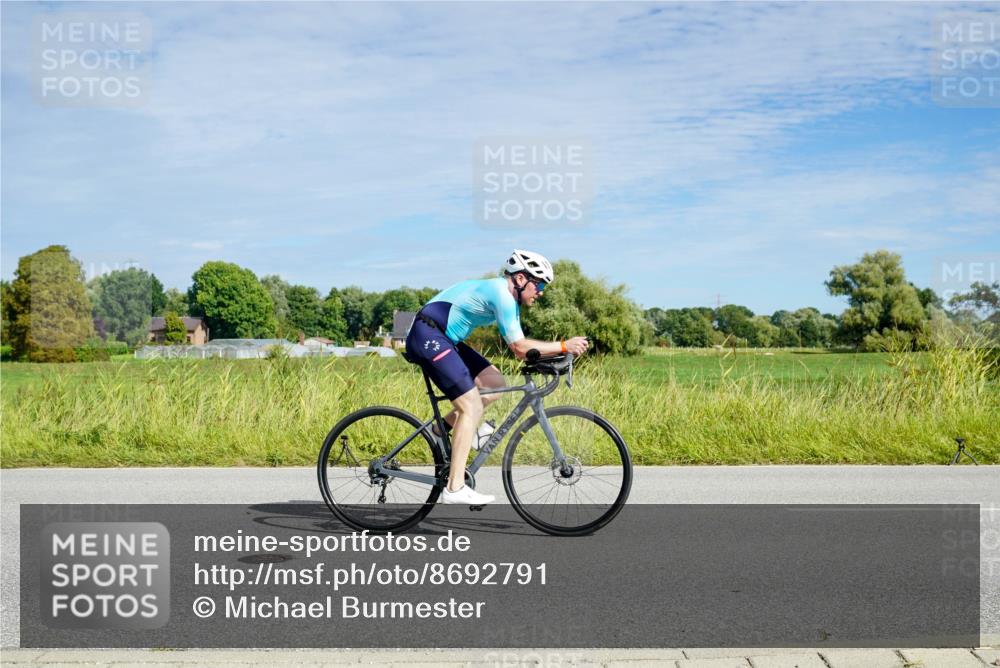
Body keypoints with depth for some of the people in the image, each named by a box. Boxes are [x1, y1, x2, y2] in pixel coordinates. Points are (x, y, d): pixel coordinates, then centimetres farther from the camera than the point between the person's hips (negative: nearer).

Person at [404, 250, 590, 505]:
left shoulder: (508, 297, 15)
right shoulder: (501, 294, -16)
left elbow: (520, 350, 14)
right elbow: (519, 346, -19)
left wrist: (554, 356, 1)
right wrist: (563, 346, -16)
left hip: (443, 339, 10)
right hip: (427, 336, -10)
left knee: (495, 383, 4)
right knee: (472, 406, -13)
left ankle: (444, 429, 11)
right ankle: (455, 489, -14)